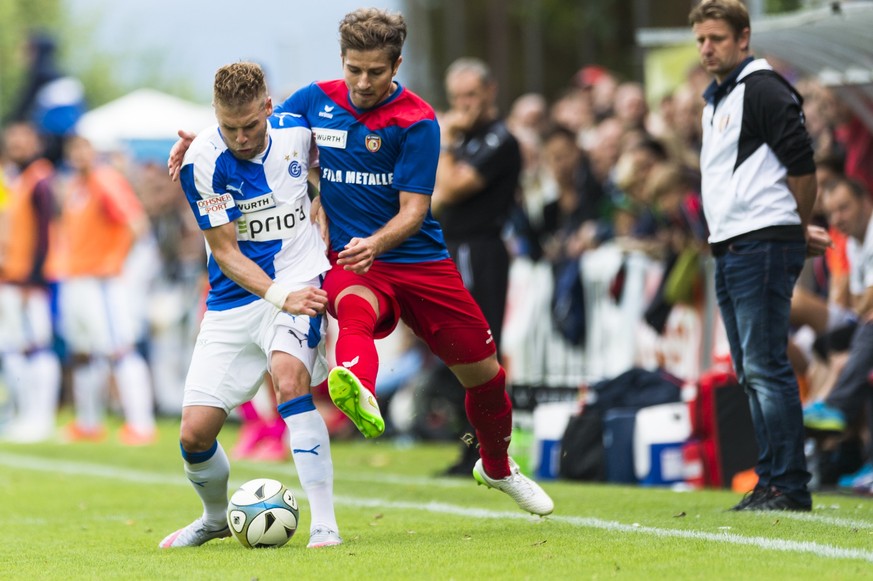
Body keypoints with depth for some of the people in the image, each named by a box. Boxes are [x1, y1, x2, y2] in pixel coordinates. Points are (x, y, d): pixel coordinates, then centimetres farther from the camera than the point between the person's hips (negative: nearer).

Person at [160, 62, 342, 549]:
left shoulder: (297, 131, -5)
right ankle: (217, 518, 30)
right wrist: (281, 298, -25)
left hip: (299, 280, -1)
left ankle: (325, 523, -30)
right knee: (195, 434, -3)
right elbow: (225, 253, -13)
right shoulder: (203, 161, -13)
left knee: (288, 375, -31)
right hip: (235, 298, 1)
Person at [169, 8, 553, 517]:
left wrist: (376, 243, -34)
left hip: (420, 260, 0)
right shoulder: (317, 102, 1)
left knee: (484, 373, 8)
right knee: (355, 309, -38)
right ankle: (359, 392, -74)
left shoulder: (417, 121, -10)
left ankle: (497, 467, 39)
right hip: (350, 264, 0)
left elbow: (414, 208, -14)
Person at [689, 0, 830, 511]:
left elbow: (802, 164, -13)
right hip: (730, 252, 10)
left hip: (763, 247, -10)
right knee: (750, 373, 10)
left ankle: (790, 487, -11)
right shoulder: (716, 100, 21)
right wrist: (799, 233, 18)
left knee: (766, 367, -12)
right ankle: (771, 481, 14)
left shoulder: (763, 89, -9)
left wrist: (799, 231, 0)